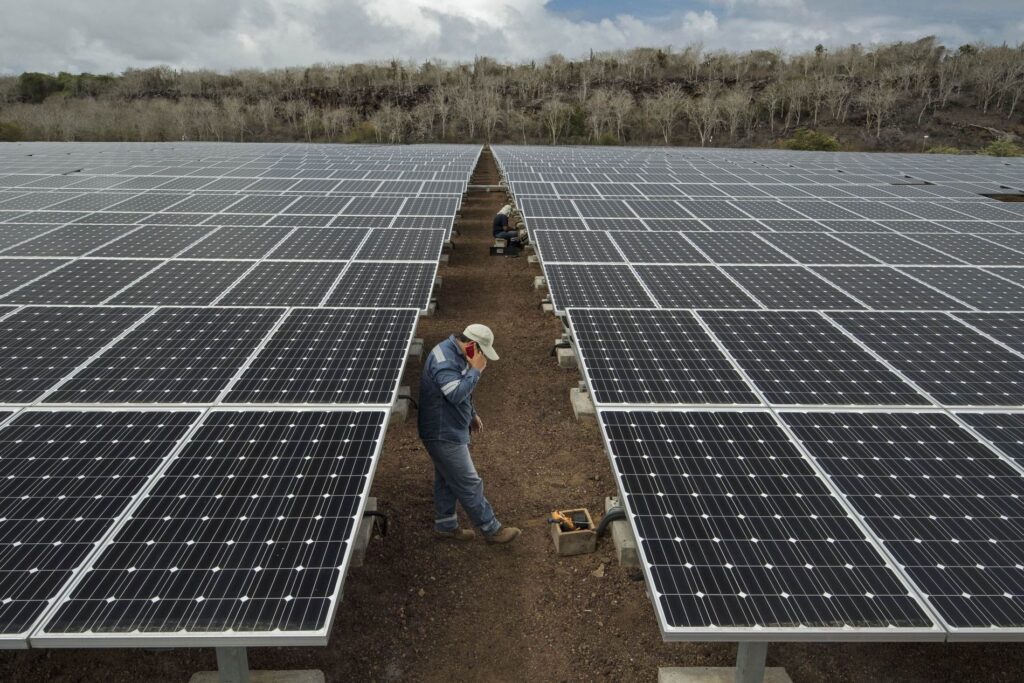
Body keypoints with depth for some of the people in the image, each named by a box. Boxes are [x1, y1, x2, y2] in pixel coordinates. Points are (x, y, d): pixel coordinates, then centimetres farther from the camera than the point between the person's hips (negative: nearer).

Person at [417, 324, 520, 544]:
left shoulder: (456, 354, 7)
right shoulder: (444, 360, -26)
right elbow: (456, 394, -35)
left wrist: (472, 414, 22)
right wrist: (476, 370, -26)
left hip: (449, 431, 10)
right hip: (444, 434, -10)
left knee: (447, 480, 20)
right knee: (469, 485, 0)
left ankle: (445, 526, 33)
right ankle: (492, 530, 11)